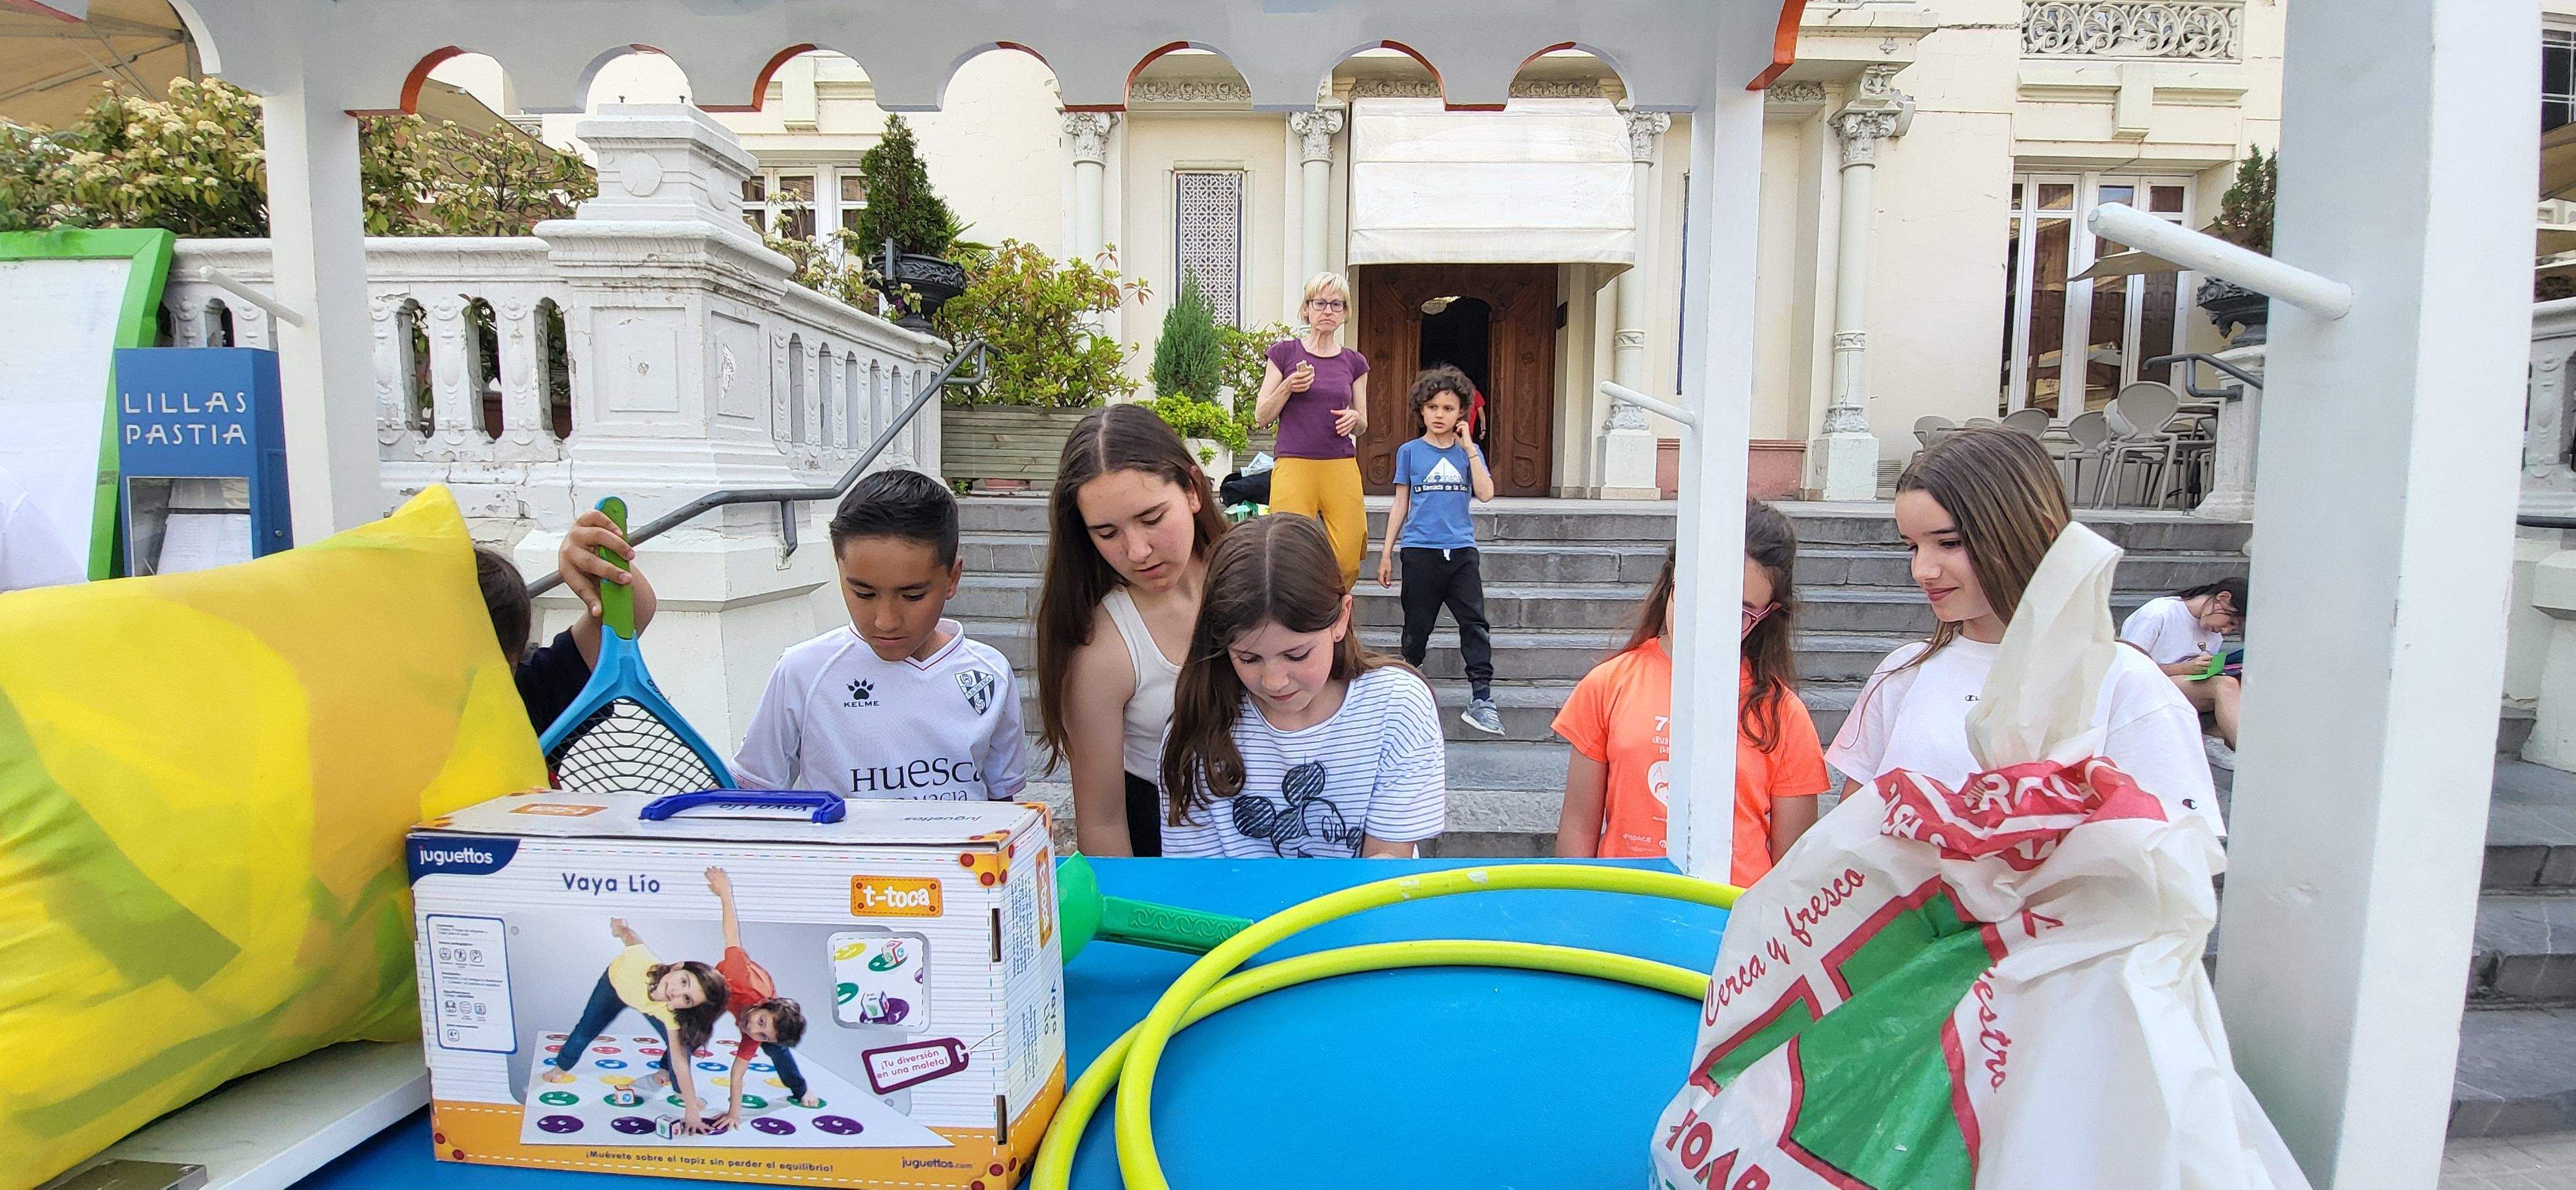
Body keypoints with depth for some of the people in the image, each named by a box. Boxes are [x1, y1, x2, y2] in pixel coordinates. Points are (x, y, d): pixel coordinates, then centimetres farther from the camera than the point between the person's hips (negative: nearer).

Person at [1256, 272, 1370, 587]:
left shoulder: (1355, 361, 13)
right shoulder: (1284, 352, 5)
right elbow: (1261, 416, 5)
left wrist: (1354, 418, -5)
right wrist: (1288, 387, -12)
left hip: (1342, 468, 3)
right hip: (1293, 466, -3)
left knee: (1348, 564, -2)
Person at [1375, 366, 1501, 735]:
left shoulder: (1468, 451, 10)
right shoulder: (1410, 452, 7)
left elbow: (1485, 494, -5)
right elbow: (1401, 504, 9)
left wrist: (1469, 448, -6)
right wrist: (1386, 552, 6)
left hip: (1461, 549, 1)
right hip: (1420, 549, -1)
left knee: (1474, 622, -6)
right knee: (1418, 625, 5)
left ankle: (1481, 699, -6)